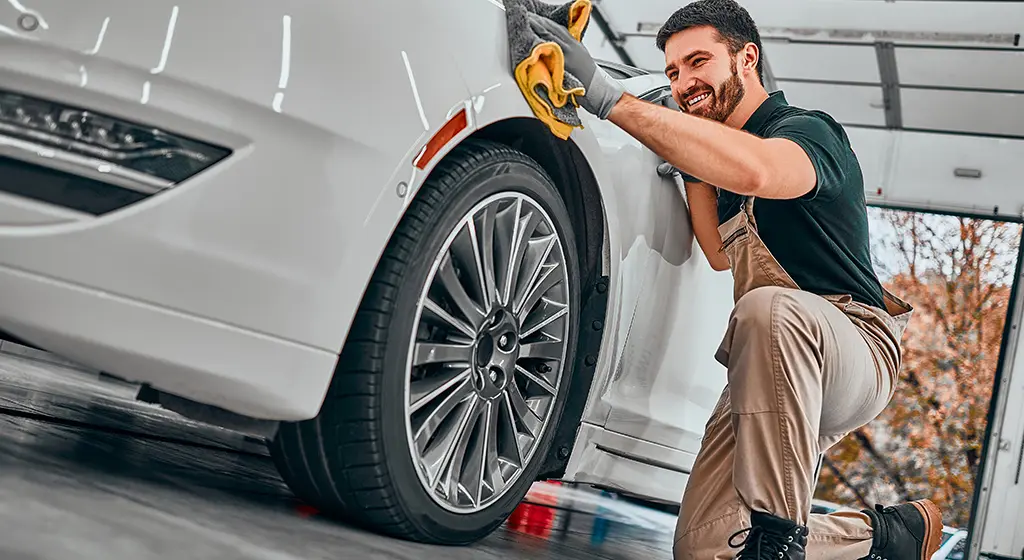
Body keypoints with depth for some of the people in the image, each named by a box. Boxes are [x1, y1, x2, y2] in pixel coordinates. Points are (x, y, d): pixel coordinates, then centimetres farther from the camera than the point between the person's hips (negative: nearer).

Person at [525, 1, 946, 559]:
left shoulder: (809, 130, -10)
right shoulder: (723, 152, 20)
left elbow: (755, 171, -35)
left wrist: (608, 97, -39)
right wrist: (691, 163, 9)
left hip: (855, 349, -7)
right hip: (776, 373, 8)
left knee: (769, 307, -42)